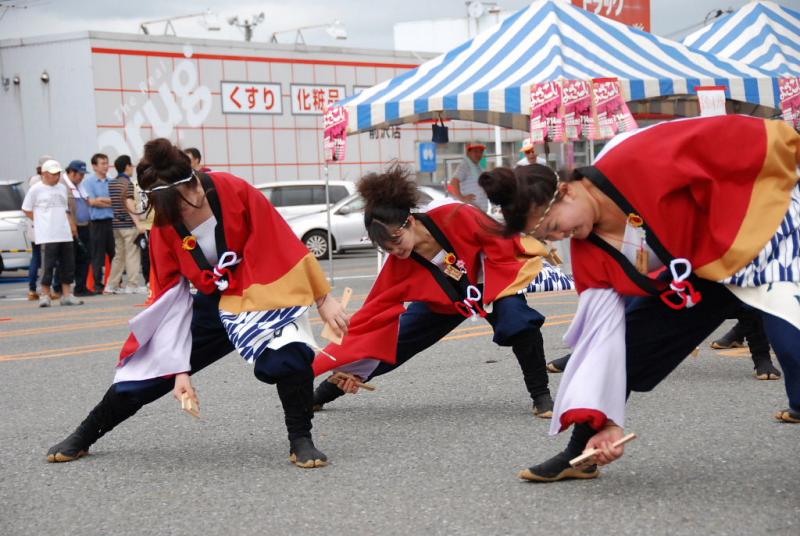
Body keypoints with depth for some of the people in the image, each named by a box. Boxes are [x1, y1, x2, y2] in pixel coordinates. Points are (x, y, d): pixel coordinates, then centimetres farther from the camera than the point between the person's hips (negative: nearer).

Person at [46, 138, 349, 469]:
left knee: (288, 358, -34)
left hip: (262, 293, -3)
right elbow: (171, 301, -9)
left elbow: (286, 245, -16)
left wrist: (323, 300, -12)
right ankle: (83, 437, 25)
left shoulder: (234, 192, -25)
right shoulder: (163, 227, -13)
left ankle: (300, 441, -13)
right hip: (213, 304, 3)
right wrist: (180, 369, -12)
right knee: (148, 371, 4)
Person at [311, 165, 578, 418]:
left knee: (516, 316, -35)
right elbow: (375, 310, -17)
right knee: (392, 341, 2)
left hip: (494, 279, -3)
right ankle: (322, 394, 21)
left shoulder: (454, 216, -35)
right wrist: (349, 363, -18)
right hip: (443, 299, 3)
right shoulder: (399, 263, -22)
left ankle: (541, 396, -18)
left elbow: (500, 240, -22)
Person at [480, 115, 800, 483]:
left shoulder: (638, 162, -31)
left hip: (757, 229, -6)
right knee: (628, 341, 2)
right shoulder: (588, 253, -9)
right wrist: (605, 419, -18)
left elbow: (741, 138, -26)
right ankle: (581, 454, 17)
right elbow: (601, 330, -11)